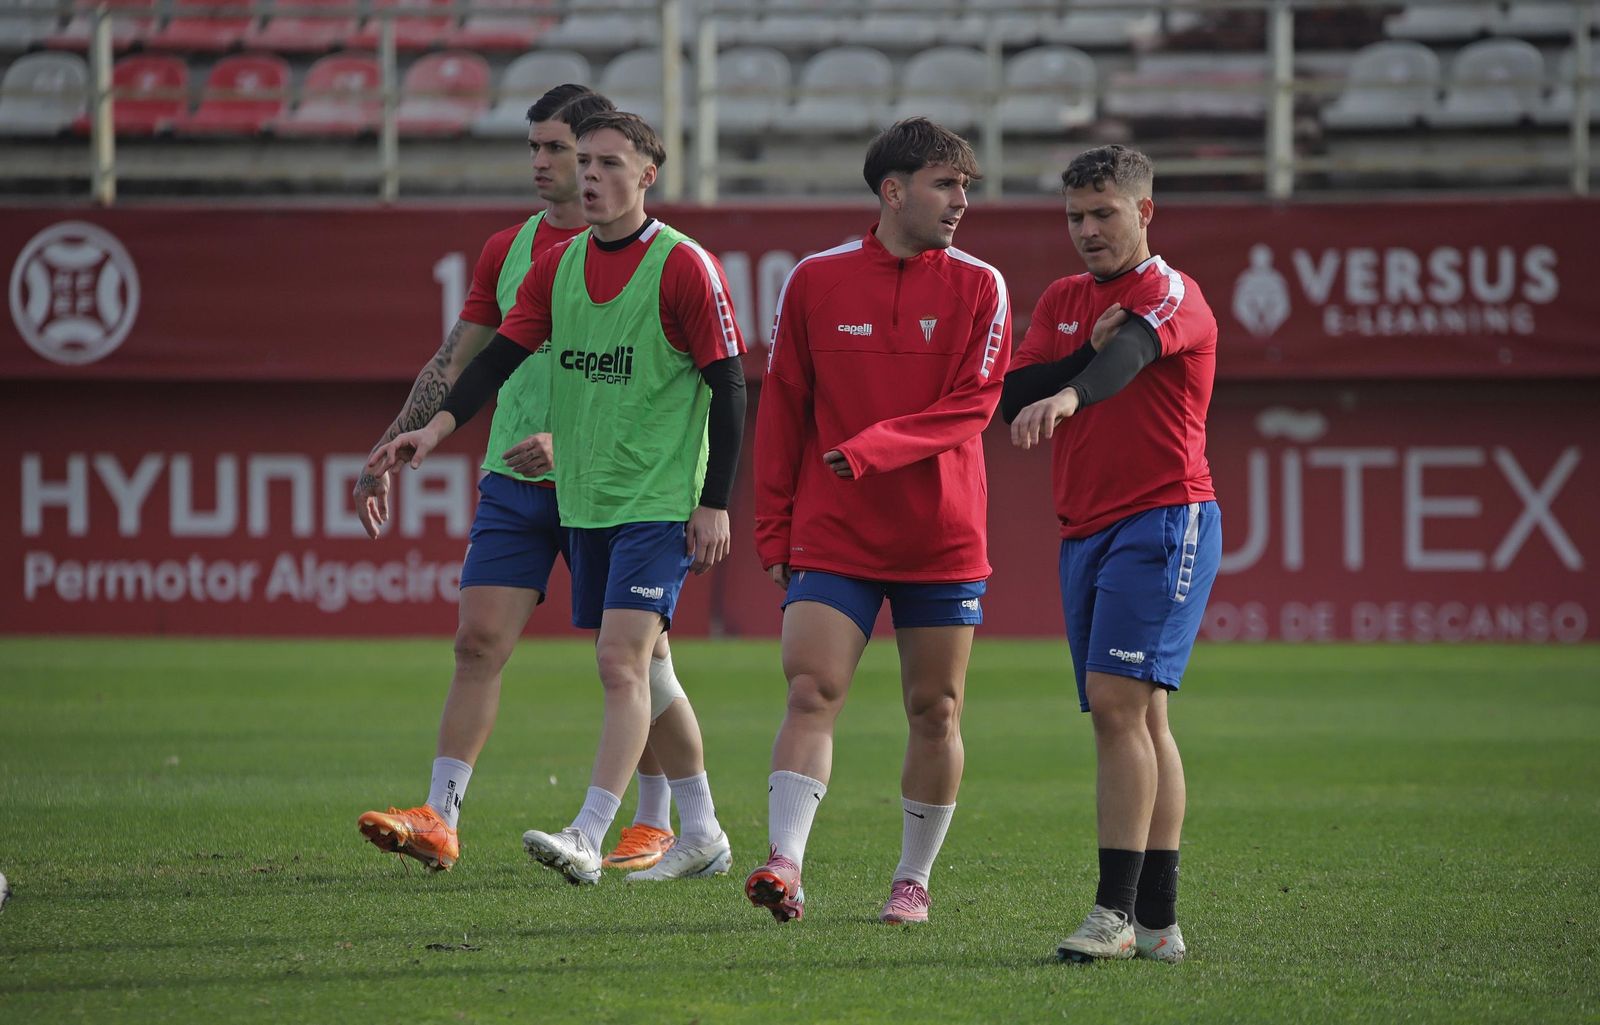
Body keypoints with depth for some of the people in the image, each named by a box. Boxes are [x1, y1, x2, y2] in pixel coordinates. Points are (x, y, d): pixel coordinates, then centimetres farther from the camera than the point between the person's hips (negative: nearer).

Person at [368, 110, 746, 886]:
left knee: (622, 662, -17)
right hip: (584, 500, 7)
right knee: (638, 669, 12)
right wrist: (439, 426, -12)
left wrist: (714, 504, -12)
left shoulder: (684, 267, -10)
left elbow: (728, 386, -9)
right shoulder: (557, 266, 8)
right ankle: (701, 836, 23)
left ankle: (587, 838, -22)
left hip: (661, 501, -7)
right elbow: (501, 354, 4)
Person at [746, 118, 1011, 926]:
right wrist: (775, 530, 4)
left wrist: (872, 449, -20)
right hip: (832, 535, 0)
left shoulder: (978, 288, 1)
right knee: (811, 693, -12)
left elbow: (972, 406, -7)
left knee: (935, 709, 5)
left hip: (942, 540, 0)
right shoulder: (815, 281, 3)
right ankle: (784, 865, -19)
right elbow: (781, 407, 7)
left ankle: (913, 880, 17)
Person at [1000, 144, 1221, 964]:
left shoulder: (1172, 295, -6)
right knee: (1136, 718, 7)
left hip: (1163, 520, -7)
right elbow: (1013, 398, 6)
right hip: (1084, 529, 7)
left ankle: (1117, 910, -20)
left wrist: (1069, 393, -48)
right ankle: (1157, 922, 9)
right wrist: (1089, 353, -10)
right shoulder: (1062, 300, 17)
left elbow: (1136, 346, -29)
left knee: (1119, 704, -17)